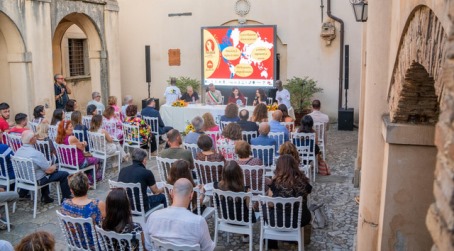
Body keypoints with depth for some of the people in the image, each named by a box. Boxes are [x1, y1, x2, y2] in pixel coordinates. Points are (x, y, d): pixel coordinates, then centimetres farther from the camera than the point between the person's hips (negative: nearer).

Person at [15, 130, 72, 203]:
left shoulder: (18, 151, -5)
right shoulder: (36, 153, -30)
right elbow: (49, 170, -23)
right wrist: (54, 166, 0)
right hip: (37, 181, -8)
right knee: (64, 174, -1)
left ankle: (45, 196, 37)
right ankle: (66, 198, 13)